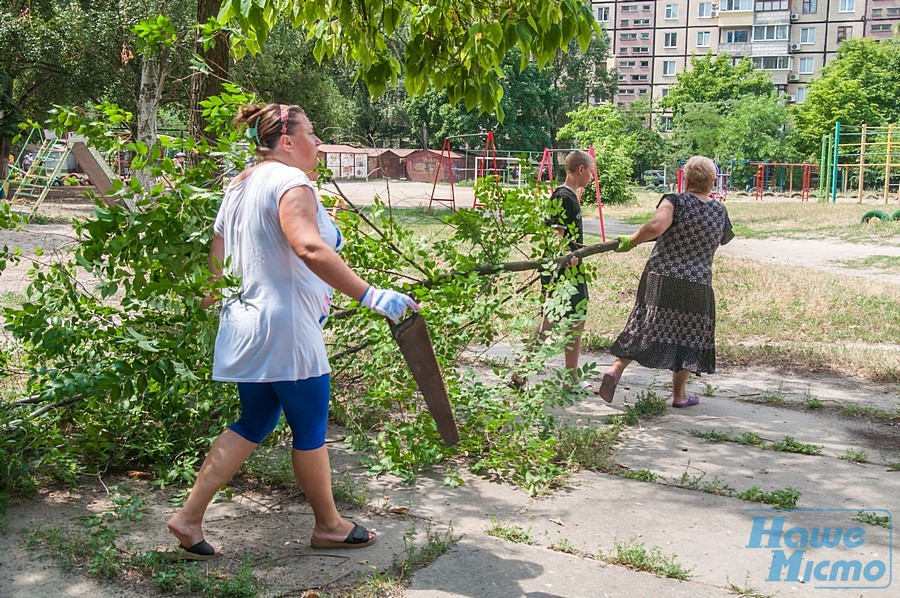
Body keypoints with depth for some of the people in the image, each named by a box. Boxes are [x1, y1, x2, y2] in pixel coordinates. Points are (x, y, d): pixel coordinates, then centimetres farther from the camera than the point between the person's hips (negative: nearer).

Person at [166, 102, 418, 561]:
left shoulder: (241, 184, 15)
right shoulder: (290, 182, -15)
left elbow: (215, 249, 24)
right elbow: (310, 249, -32)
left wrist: (216, 291, 42)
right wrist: (371, 296, -37)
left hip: (247, 325, 9)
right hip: (285, 328, -9)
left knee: (253, 425, 17)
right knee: (310, 430, 6)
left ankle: (189, 517, 16)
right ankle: (329, 525, 23)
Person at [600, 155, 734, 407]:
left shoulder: (675, 201, -7)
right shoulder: (720, 212, 4)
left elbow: (657, 226, -25)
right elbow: (725, 238, 22)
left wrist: (630, 241, -15)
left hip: (659, 277, -1)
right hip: (697, 284, 1)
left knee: (644, 328, 10)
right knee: (687, 337, 13)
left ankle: (615, 370, -3)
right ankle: (679, 394, 20)